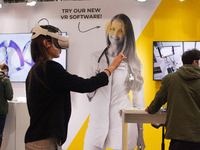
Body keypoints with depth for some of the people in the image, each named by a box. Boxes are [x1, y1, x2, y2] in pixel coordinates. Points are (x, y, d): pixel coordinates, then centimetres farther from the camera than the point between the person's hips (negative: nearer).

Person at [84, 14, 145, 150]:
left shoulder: (133, 63, 2)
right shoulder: (96, 57, 7)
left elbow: (139, 98, 6)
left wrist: (140, 133, 6)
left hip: (123, 124, -1)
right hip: (98, 123, 2)